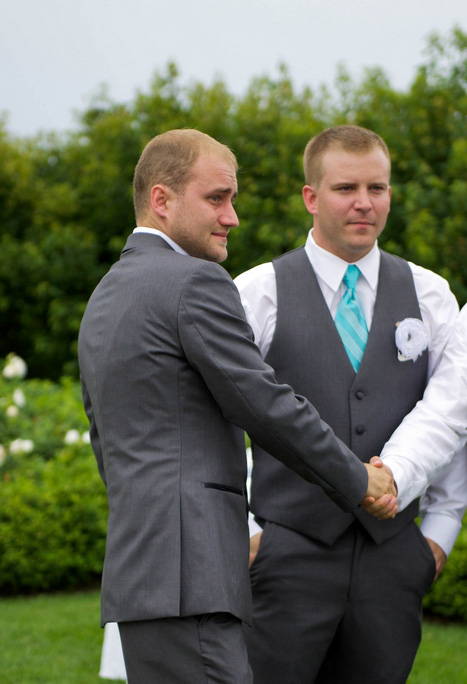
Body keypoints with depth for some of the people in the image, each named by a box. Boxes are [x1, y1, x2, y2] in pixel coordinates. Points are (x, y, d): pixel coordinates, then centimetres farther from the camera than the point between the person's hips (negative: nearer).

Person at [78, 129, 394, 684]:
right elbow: (267, 408, -8)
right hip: (187, 577, -10)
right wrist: (358, 481, 4)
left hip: (136, 570, 10)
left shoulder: (103, 301, 22)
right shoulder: (195, 283, -8)